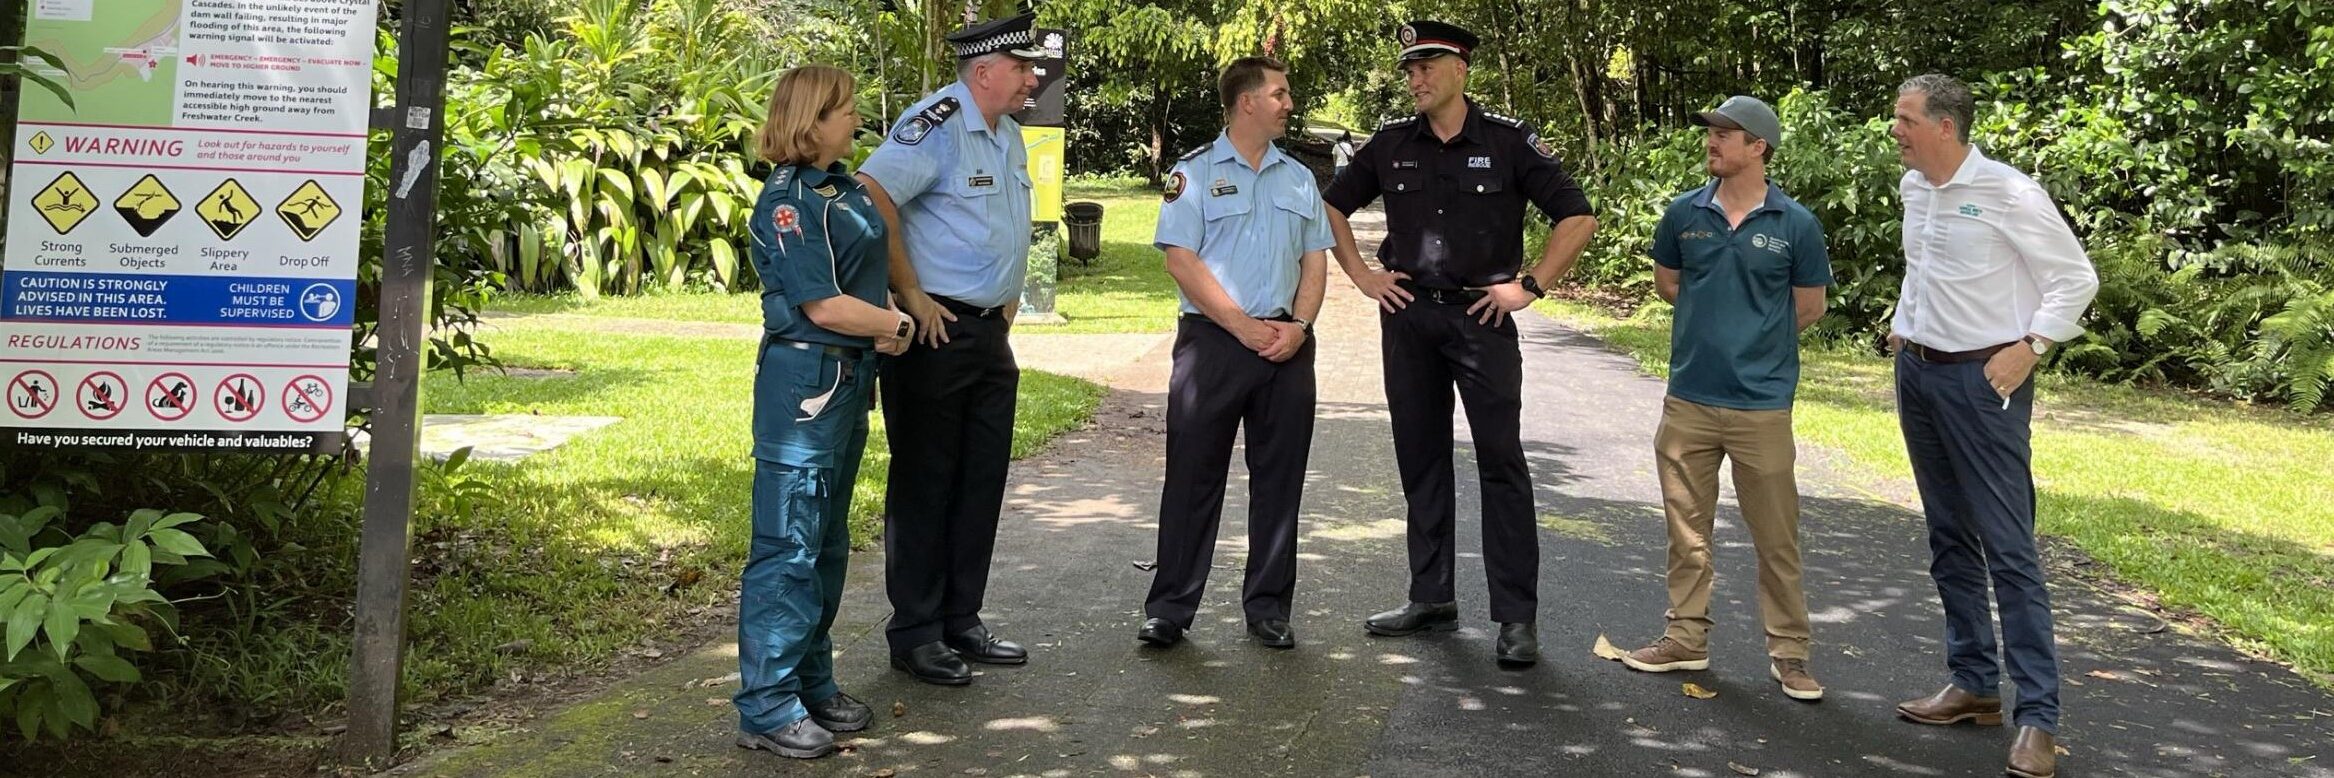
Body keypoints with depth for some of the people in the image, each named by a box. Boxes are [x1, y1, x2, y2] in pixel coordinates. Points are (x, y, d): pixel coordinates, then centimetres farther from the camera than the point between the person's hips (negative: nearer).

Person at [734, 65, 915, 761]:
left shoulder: (843, 185, 11)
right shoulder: (788, 200, -15)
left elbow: (868, 271, 21)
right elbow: (823, 305, -20)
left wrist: (888, 315, 1)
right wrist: (899, 325, -6)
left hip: (850, 376, 9)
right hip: (805, 378, -9)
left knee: (828, 541, 16)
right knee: (788, 545, -3)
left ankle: (812, 683, 27)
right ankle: (767, 708, 5)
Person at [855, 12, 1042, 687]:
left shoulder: (1008, 135, 13)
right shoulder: (936, 124, -15)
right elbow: (869, 196, -27)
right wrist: (911, 294, -21)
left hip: (990, 334, 9)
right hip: (935, 333, -9)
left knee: (982, 482, 13)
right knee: (924, 485, 1)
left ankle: (961, 622, 24)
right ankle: (914, 635, 11)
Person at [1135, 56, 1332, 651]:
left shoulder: (1299, 178, 16)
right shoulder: (1196, 172, 1)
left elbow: (1315, 261, 13)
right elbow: (1181, 259, -8)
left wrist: (1299, 325, -5)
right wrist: (1243, 327, -13)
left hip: (1287, 347, 4)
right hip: (1212, 341, -4)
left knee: (1278, 479, 7)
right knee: (1193, 477, -1)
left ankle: (1269, 607, 17)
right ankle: (1170, 608, 7)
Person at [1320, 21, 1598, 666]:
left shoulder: (1507, 142, -4)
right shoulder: (1391, 145, 5)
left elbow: (1578, 217, -4)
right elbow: (1333, 207, 18)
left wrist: (1530, 285, -8)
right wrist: (1362, 276, 8)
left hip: (1481, 317, -4)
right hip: (1408, 317, 4)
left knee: (1501, 462, -4)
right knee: (1420, 461, 10)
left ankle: (1517, 617, 1)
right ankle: (1431, 599, 21)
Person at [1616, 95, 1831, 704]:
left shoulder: (1795, 224, -5)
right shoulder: (1685, 213, 3)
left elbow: (1809, 307, 5)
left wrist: (1752, 339, 8)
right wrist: (1715, 322, 10)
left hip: (1761, 404, -3)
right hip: (1689, 397, 3)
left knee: (1777, 537, 3)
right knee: (1687, 528, 12)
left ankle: (1788, 652, 15)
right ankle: (1687, 637, 26)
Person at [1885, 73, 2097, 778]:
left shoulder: (2009, 194, -13)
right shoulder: (1913, 188, 9)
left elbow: (2076, 278, -8)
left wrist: (2029, 348, -14)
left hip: (1982, 381, -8)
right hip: (1918, 374, 8)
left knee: (2008, 549, -7)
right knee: (1950, 541, 13)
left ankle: (2037, 717, -3)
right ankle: (1974, 685, 24)